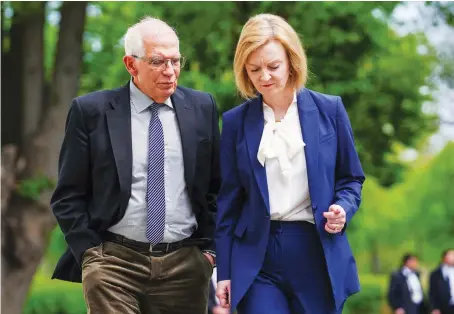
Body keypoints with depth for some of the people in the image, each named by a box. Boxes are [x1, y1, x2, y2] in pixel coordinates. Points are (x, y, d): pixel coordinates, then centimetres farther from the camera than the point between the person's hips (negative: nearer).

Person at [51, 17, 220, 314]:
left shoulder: (201, 107, 6)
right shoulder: (91, 111, -1)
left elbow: (217, 185, 13)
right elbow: (68, 196, 2)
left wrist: (209, 246, 5)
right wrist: (90, 253, -5)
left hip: (186, 263, 2)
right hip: (114, 263, -2)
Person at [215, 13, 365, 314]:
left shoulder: (329, 109, 2)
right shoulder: (236, 121, 4)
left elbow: (351, 178, 10)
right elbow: (229, 199, 6)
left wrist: (343, 209, -12)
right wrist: (224, 270, 3)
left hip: (319, 253, 0)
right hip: (257, 258, 0)